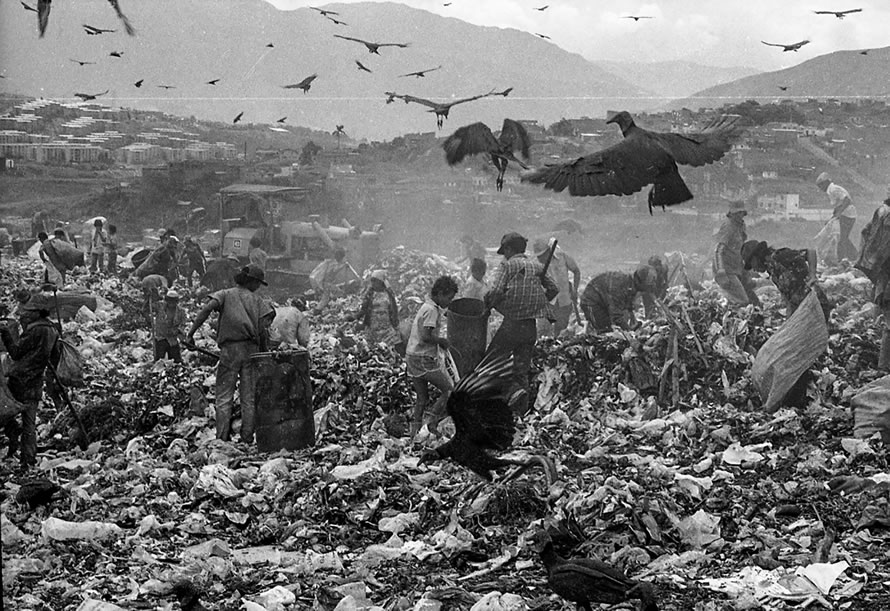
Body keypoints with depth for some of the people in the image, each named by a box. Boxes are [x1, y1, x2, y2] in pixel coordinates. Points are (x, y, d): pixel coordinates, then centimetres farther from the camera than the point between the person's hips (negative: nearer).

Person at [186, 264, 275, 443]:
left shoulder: (225, 294, 10)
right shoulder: (257, 300, 14)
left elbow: (208, 308, -10)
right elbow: (264, 329, 2)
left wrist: (191, 332, -11)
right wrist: (264, 352, 10)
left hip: (230, 349, -1)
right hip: (251, 350, 1)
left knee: (224, 396, 2)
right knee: (249, 397, 8)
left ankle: (222, 437, -6)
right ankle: (247, 438, 6)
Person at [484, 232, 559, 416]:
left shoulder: (507, 265, -6)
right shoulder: (536, 266, 11)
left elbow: (496, 291, -17)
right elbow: (553, 289, 12)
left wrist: (488, 306, 1)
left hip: (512, 323, -6)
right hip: (531, 326, 6)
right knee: (521, 367, 13)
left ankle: (515, 389, -14)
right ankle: (520, 410, 11)